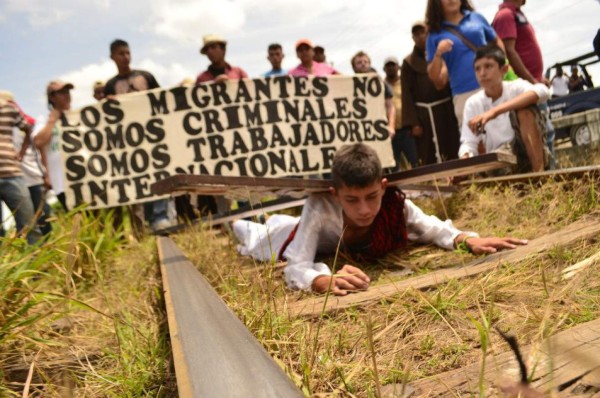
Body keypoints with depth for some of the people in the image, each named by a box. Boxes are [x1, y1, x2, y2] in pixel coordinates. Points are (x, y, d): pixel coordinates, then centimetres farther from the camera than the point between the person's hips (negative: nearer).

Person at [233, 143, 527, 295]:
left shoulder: (395, 204, -40)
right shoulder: (320, 208, -49)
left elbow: (433, 229, -25)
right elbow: (296, 268, -52)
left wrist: (468, 240, -45)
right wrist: (327, 281, -73)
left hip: (340, 243, 4)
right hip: (306, 236, -3)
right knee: (257, 241, 32)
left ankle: (274, 221, 70)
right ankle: (242, 224, 63)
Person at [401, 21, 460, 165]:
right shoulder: (408, 62, 7)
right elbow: (407, 94, 1)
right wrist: (413, 122, -8)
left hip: (447, 109, 2)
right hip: (424, 114, -2)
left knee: (454, 153, 4)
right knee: (429, 159, -3)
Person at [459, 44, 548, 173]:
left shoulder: (515, 87, -6)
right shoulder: (472, 103, 1)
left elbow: (542, 91, -30)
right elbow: (468, 143, -5)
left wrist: (494, 111, -41)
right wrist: (465, 158, -30)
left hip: (527, 154, -2)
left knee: (525, 109, -25)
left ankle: (538, 171, -25)